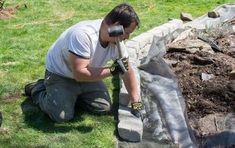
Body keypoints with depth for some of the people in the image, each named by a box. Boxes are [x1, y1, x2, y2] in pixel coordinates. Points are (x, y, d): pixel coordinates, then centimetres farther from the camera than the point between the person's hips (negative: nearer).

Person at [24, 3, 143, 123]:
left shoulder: (117, 41, -15)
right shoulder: (83, 35, -38)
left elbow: (127, 70, -4)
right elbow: (79, 73, -39)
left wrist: (136, 104, -4)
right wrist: (112, 70, -36)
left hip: (86, 74, 6)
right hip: (60, 74, -6)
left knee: (104, 108, -2)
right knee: (62, 116, -18)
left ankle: (74, 94, 21)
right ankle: (37, 90, 9)